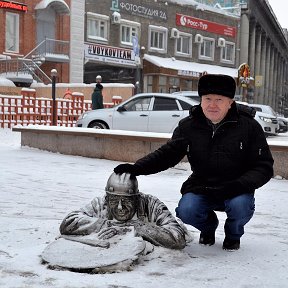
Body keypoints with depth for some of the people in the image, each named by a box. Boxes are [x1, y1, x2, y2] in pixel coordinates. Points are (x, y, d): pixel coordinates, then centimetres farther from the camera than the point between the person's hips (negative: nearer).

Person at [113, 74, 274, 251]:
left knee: (240, 207, -33)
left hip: (236, 191, -2)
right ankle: (208, 227, 14)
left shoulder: (249, 126, -10)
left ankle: (233, 235, 7)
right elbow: (167, 153, 1)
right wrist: (136, 168, -17)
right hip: (201, 188, 2)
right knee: (186, 210, -26)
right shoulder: (188, 126, -4)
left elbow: (264, 167, -9)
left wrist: (237, 186, -27)